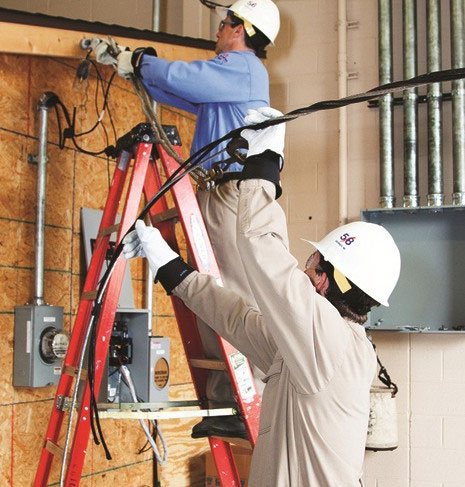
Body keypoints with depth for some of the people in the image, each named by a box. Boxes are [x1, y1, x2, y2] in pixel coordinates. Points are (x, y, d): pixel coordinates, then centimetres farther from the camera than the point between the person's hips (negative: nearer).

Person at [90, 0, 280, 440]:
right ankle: (225, 405, 7)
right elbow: (177, 92, 33)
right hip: (219, 195, 10)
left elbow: (175, 77, -15)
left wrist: (137, 60, 4)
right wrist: (123, 63, 33)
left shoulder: (242, 66, -4)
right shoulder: (229, 74, 27)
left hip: (233, 193, -10)